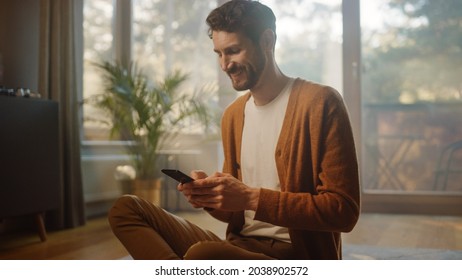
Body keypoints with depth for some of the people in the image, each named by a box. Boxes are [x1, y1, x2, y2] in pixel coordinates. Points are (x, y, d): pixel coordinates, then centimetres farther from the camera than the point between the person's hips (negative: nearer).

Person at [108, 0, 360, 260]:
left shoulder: (320, 102, -8)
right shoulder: (232, 115, 13)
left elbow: (344, 210, -13)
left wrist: (252, 198, -18)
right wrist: (211, 195, -5)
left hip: (300, 255, -7)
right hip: (240, 245, 8)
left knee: (201, 255, -38)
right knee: (126, 208, -5)